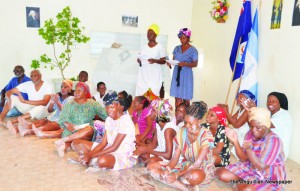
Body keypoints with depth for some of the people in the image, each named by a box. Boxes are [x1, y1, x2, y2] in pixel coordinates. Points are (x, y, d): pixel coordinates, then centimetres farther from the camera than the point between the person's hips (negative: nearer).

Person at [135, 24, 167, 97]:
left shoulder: (159, 47, -2)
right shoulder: (144, 46, 13)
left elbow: (163, 61, -2)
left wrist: (155, 60, -19)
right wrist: (139, 60, 1)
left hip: (154, 74, -4)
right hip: (143, 73, 5)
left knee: (153, 93, -11)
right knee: (140, 92, -2)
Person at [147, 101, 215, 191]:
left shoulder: (206, 135, -20)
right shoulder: (181, 133, -4)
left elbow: (197, 163, -24)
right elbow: (175, 157, -4)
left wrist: (177, 175, -33)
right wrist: (168, 169, -26)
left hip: (204, 169, -7)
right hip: (186, 166, 7)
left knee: (195, 176, -47)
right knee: (151, 166, -12)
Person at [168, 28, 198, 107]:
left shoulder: (193, 50, -2)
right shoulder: (177, 48, 11)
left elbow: (195, 64, -6)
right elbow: (173, 60, 14)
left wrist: (185, 64, -23)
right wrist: (170, 62, -9)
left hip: (186, 75, -3)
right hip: (177, 74, 4)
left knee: (186, 98, -2)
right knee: (177, 97, 1)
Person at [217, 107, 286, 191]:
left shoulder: (273, 140, -24)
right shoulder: (250, 134, -6)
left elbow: (261, 167, -26)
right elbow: (244, 159, -5)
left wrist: (248, 149, -37)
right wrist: (235, 142, -19)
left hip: (269, 178, -6)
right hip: (250, 168, 6)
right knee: (222, 174, -8)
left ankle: (239, 184, -1)